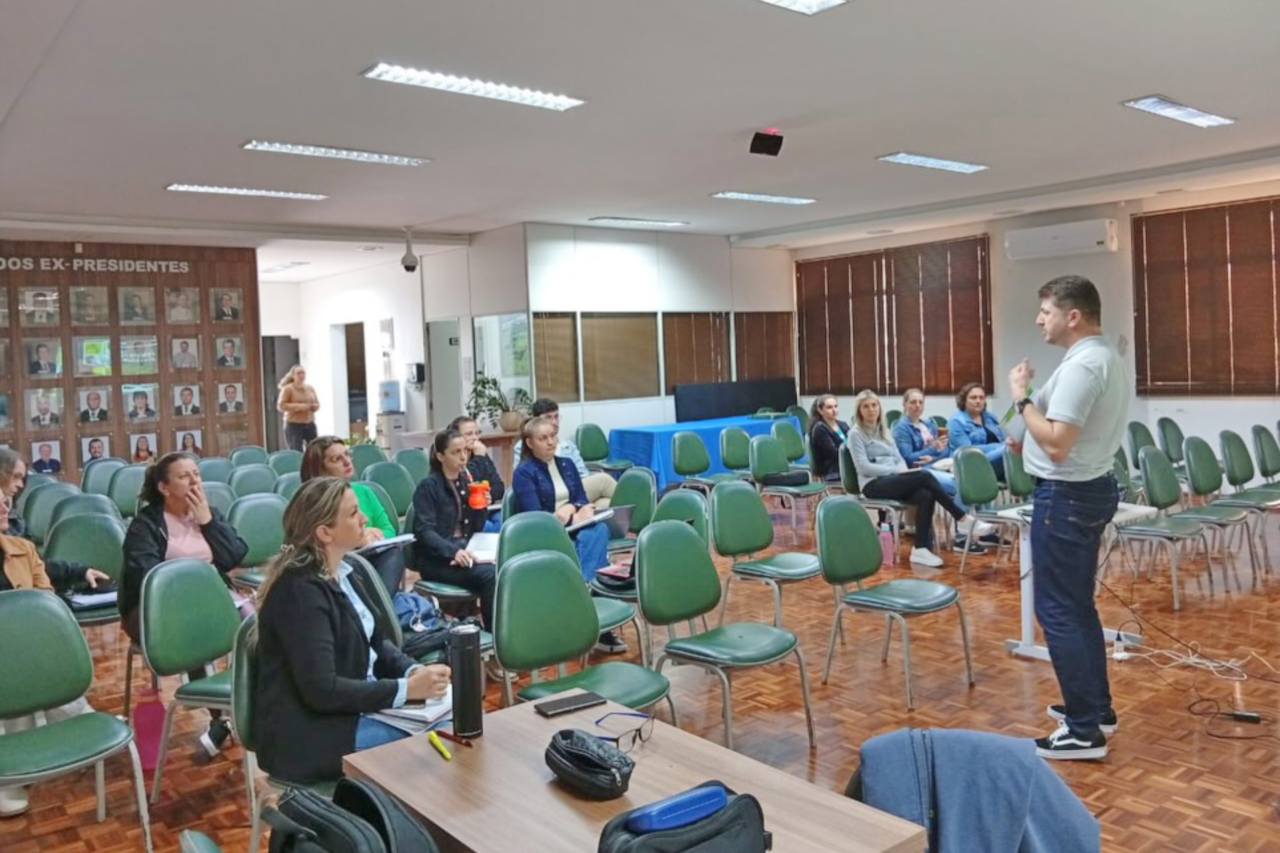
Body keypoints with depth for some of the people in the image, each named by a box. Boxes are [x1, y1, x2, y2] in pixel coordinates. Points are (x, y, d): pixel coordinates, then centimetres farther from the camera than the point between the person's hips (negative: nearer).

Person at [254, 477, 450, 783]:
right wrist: (407, 689, -23)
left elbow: (374, 643, 12)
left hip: (359, 704, 8)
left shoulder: (342, 572, 5)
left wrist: (414, 671, -7)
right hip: (311, 735, -8)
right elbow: (321, 689, -26)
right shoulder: (300, 590, -23)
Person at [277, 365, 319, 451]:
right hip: (293, 425, -5)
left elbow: (317, 404, 16)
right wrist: (298, 406, -19)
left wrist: (312, 406, -7)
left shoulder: (310, 388, 12)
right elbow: (281, 406, -11)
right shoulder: (287, 389, -4)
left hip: (310, 425, 5)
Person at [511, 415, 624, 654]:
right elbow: (534, 518, -12)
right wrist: (573, 514, -16)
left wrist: (572, 508, -11)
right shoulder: (524, 472, -3)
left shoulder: (567, 464, 16)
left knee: (598, 530, -29)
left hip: (575, 531, 5)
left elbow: (583, 501, 13)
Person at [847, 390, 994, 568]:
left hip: (893, 480, 6)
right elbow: (864, 467, -11)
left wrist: (902, 470, -7)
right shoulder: (856, 434, 0)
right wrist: (896, 470, -16)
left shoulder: (884, 431, 21)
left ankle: (921, 549, -28)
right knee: (924, 476, -27)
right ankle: (963, 519, -21)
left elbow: (899, 459, 18)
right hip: (874, 485, -6)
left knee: (925, 496, -27)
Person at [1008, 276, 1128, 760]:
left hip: (1066, 497, -11)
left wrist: (1021, 399, -17)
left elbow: (1057, 444, -27)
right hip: (1092, 487, 11)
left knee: (1057, 610, -4)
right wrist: (1029, 440, 16)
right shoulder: (1107, 358, 12)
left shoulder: (1081, 365, -21)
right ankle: (1096, 707, 29)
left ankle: (1084, 730, 2)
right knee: (1078, 605, 18)